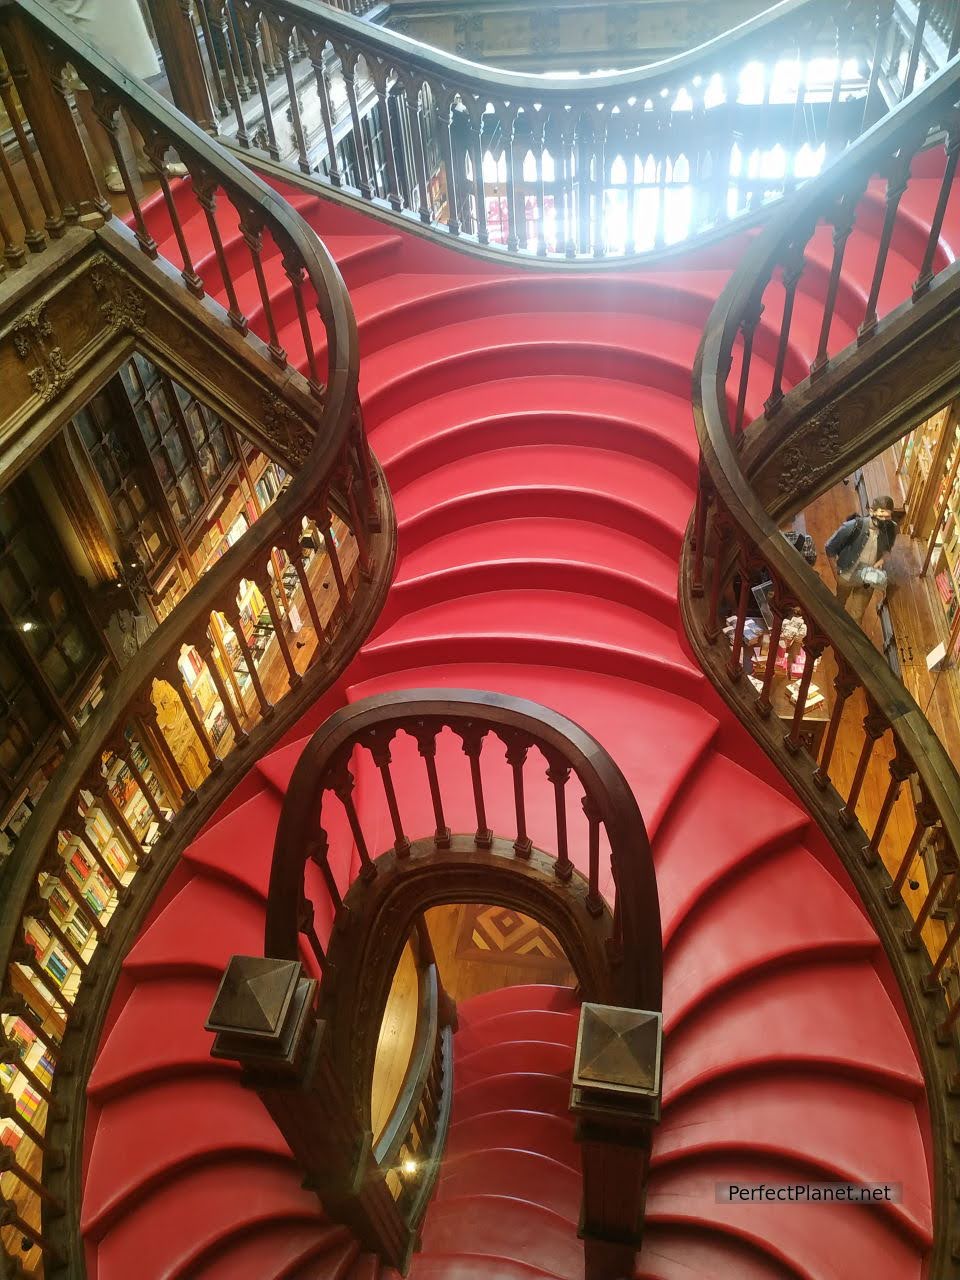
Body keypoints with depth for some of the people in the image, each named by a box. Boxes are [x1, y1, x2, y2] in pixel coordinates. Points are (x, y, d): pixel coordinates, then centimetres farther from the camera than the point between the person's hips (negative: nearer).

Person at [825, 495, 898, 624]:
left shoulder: (890, 530, -20)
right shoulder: (854, 526, -31)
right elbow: (830, 547, -19)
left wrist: (881, 560, -20)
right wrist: (836, 573, -14)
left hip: (868, 580, 1)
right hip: (847, 575, -1)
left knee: (857, 615, 15)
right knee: (840, 603, 29)